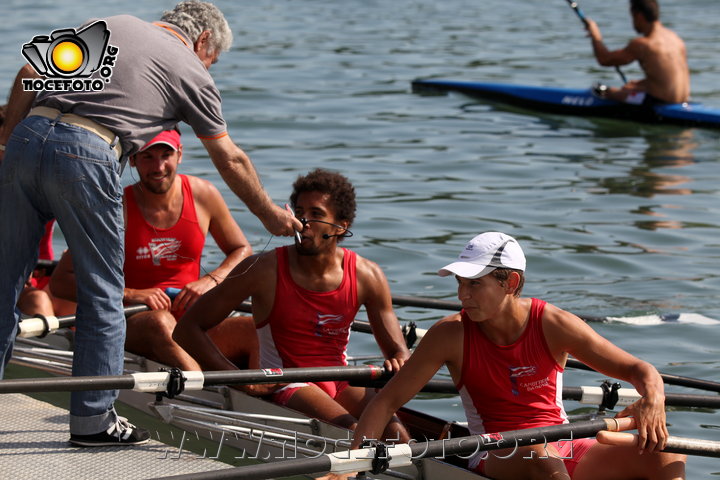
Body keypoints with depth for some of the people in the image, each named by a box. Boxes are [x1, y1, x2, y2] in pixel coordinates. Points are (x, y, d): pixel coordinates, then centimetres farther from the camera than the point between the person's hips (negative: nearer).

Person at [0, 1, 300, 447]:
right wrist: (270, 214, 34)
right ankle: (93, 418, 12)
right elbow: (230, 160, 21)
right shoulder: (191, 71, 13)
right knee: (102, 293, 8)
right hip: (87, 157, -5)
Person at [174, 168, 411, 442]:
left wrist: (399, 364, -20)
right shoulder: (264, 270, -11)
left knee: (395, 432, -26)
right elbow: (187, 329, -9)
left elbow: (397, 351, 7)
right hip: (285, 386, -3)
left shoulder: (366, 276, -2)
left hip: (341, 381, 3)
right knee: (353, 434, -31)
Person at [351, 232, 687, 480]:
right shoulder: (451, 335, -8)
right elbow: (386, 401, -5)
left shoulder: (554, 325, -6)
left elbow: (640, 370, -5)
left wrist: (652, 401, -28)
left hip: (564, 450, 3)